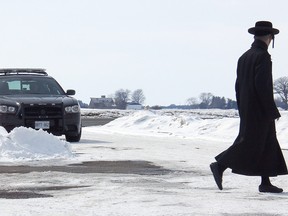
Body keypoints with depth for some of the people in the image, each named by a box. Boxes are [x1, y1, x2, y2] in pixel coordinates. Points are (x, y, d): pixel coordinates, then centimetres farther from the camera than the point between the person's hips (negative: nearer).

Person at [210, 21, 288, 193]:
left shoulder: (244, 56, 12)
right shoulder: (263, 56, -14)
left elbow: (239, 85, 14)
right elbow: (262, 86, -21)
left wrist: (243, 111, 18)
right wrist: (272, 111, -17)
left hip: (247, 110, 9)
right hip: (260, 111, -9)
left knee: (268, 144, 10)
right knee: (249, 143, -6)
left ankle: (266, 183, 9)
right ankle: (220, 165, -9)